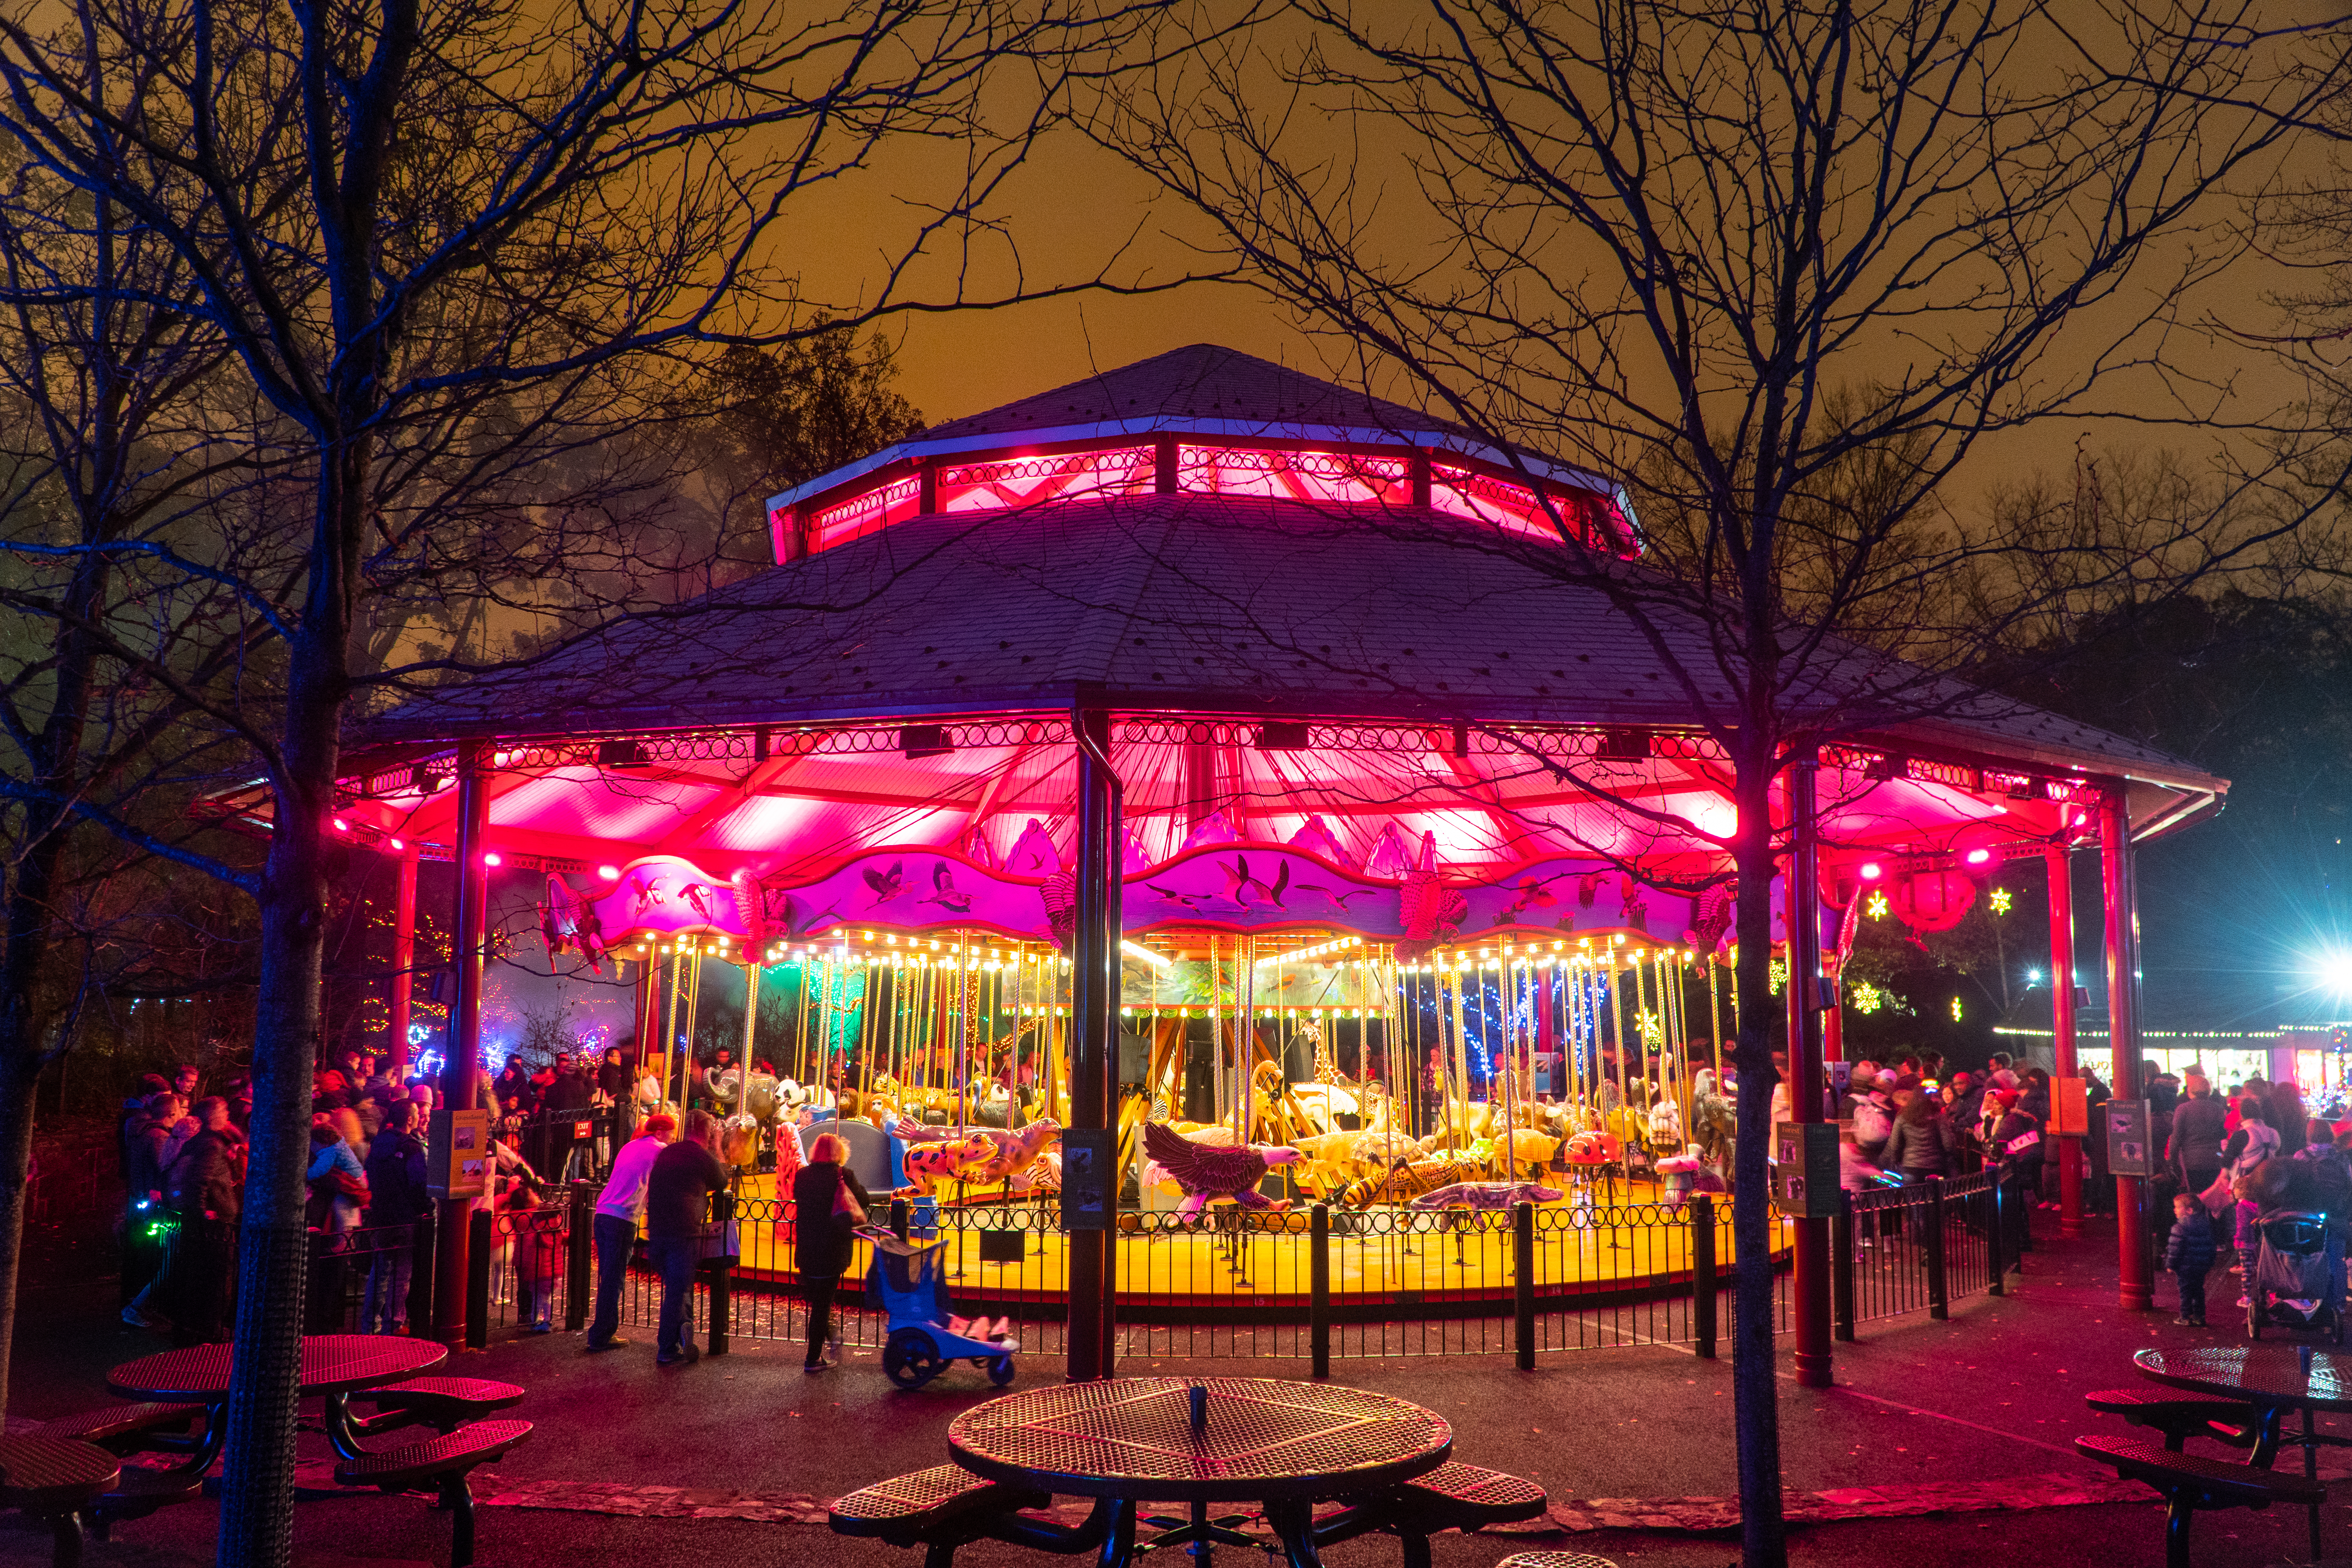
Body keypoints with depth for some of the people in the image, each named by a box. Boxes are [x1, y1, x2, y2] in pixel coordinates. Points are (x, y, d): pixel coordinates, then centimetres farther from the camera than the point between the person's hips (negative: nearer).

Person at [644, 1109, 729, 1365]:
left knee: (673, 1289, 17)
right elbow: (722, 1183, 13)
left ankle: (681, 1339, 17)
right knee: (678, 1292, 1)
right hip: (684, 1232, -6)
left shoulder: (666, 1153, 15)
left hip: (657, 1230, 6)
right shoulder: (704, 1157, -4)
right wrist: (716, 1152, 17)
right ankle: (667, 1349, 4)